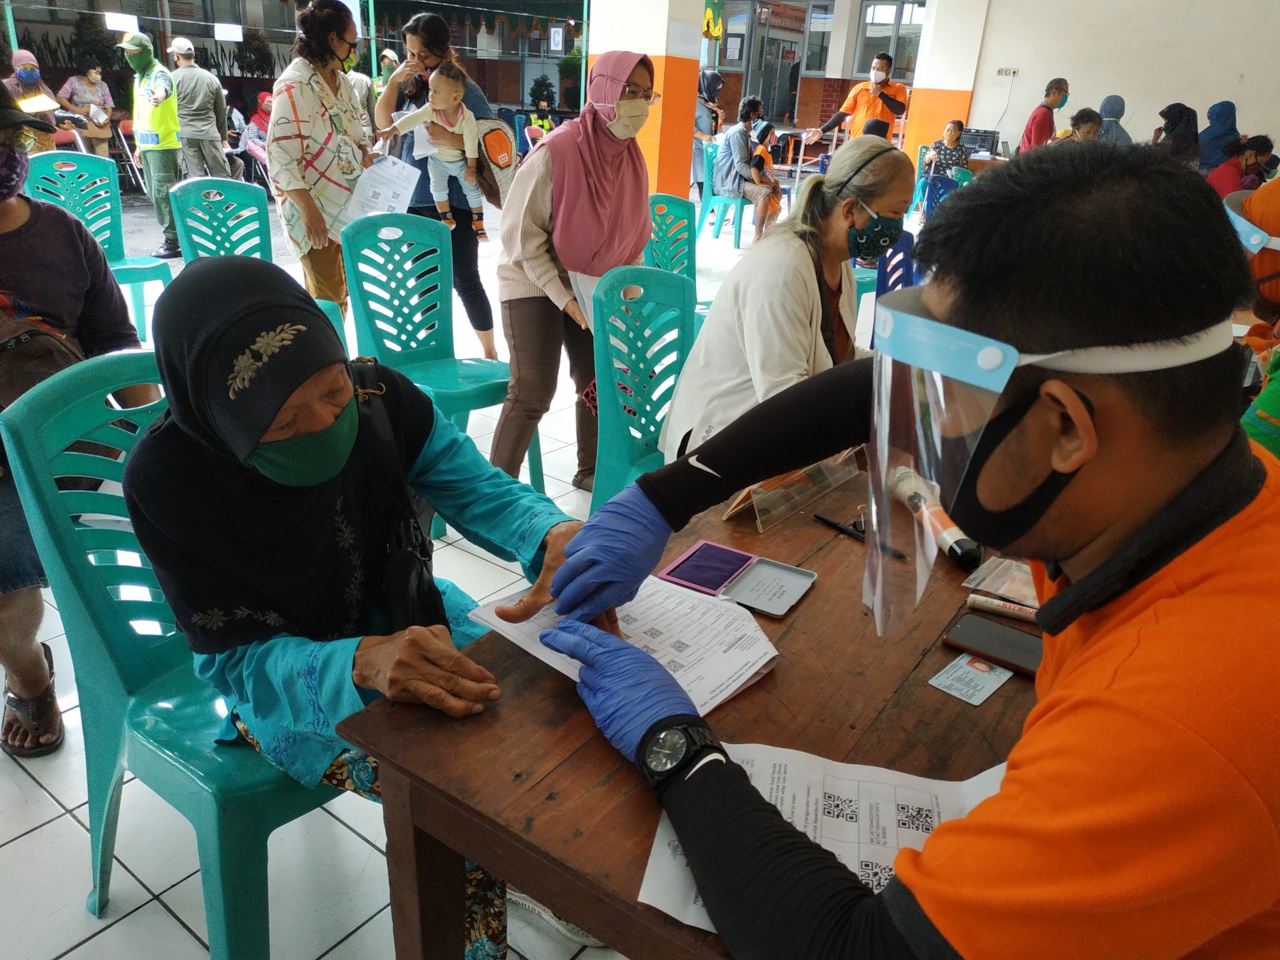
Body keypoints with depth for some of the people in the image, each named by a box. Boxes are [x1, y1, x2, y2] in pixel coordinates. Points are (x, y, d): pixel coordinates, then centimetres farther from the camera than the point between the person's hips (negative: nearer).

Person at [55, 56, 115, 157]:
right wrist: (76, 109, -11)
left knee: (103, 156, -9)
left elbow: (109, 105, 9)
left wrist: (107, 119, -10)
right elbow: (60, 98, 4)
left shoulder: (102, 85, 12)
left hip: (100, 125, 2)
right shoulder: (74, 81, 5)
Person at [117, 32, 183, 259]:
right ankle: (173, 238, 19)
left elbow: (162, 87, -36)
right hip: (147, 145, 10)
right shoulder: (139, 77, 18)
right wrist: (138, 145, 24)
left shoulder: (159, 73, -10)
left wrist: (159, 96, -59)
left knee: (163, 193, -11)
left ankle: (173, 241, -7)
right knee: (154, 195, 11)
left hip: (164, 144, -9)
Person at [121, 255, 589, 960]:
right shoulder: (166, 479, -25)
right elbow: (237, 661, -22)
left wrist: (553, 534, -38)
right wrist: (364, 665, -43)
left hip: (403, 622, 4)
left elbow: (479, 489, -14)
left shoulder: (380, 399, -18)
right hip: (282, 683, -3)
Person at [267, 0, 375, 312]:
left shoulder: (340, 80, 10)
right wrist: (309, 211, -27)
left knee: (342, 290, 15)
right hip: (315, 209, -8)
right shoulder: (295, 86, -16)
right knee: (327, 298, -3)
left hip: (347, 204, 8)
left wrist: (365, 148, -1)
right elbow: (281, 157, -21)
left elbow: (353, 128, 22)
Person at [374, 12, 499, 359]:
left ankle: (490, 354, 14)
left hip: (454, 201, -5)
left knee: (464, 281, 0)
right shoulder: (410, 84, 6)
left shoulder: (465, 89, -8)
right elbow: (383, 123, 1)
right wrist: (394, 80, -9)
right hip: (414, 200, 5)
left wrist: (453, 139, -27)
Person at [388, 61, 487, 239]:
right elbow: (412, 119, -26)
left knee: (472, 189, 2)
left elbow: (471, 143, -21)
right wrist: (393, 130, -39)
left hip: (461, 160, -2)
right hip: (437, 159, 2)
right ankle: (447, 220, 13)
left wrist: (471, 167, -16)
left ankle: (478, 222, 21)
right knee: (438, 188, -7)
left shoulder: (467, 117, -26)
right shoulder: (430, 109, -20)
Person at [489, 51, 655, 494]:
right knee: (533, 393, -10)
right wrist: (563, 297, -21)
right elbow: (522, 234, -19)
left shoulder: (631, 156, -2)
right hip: (536, 285, -6)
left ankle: (590, 470, 31)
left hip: (594, 287, 6)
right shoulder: (555, 152, -22)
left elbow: (635, 229, 9)